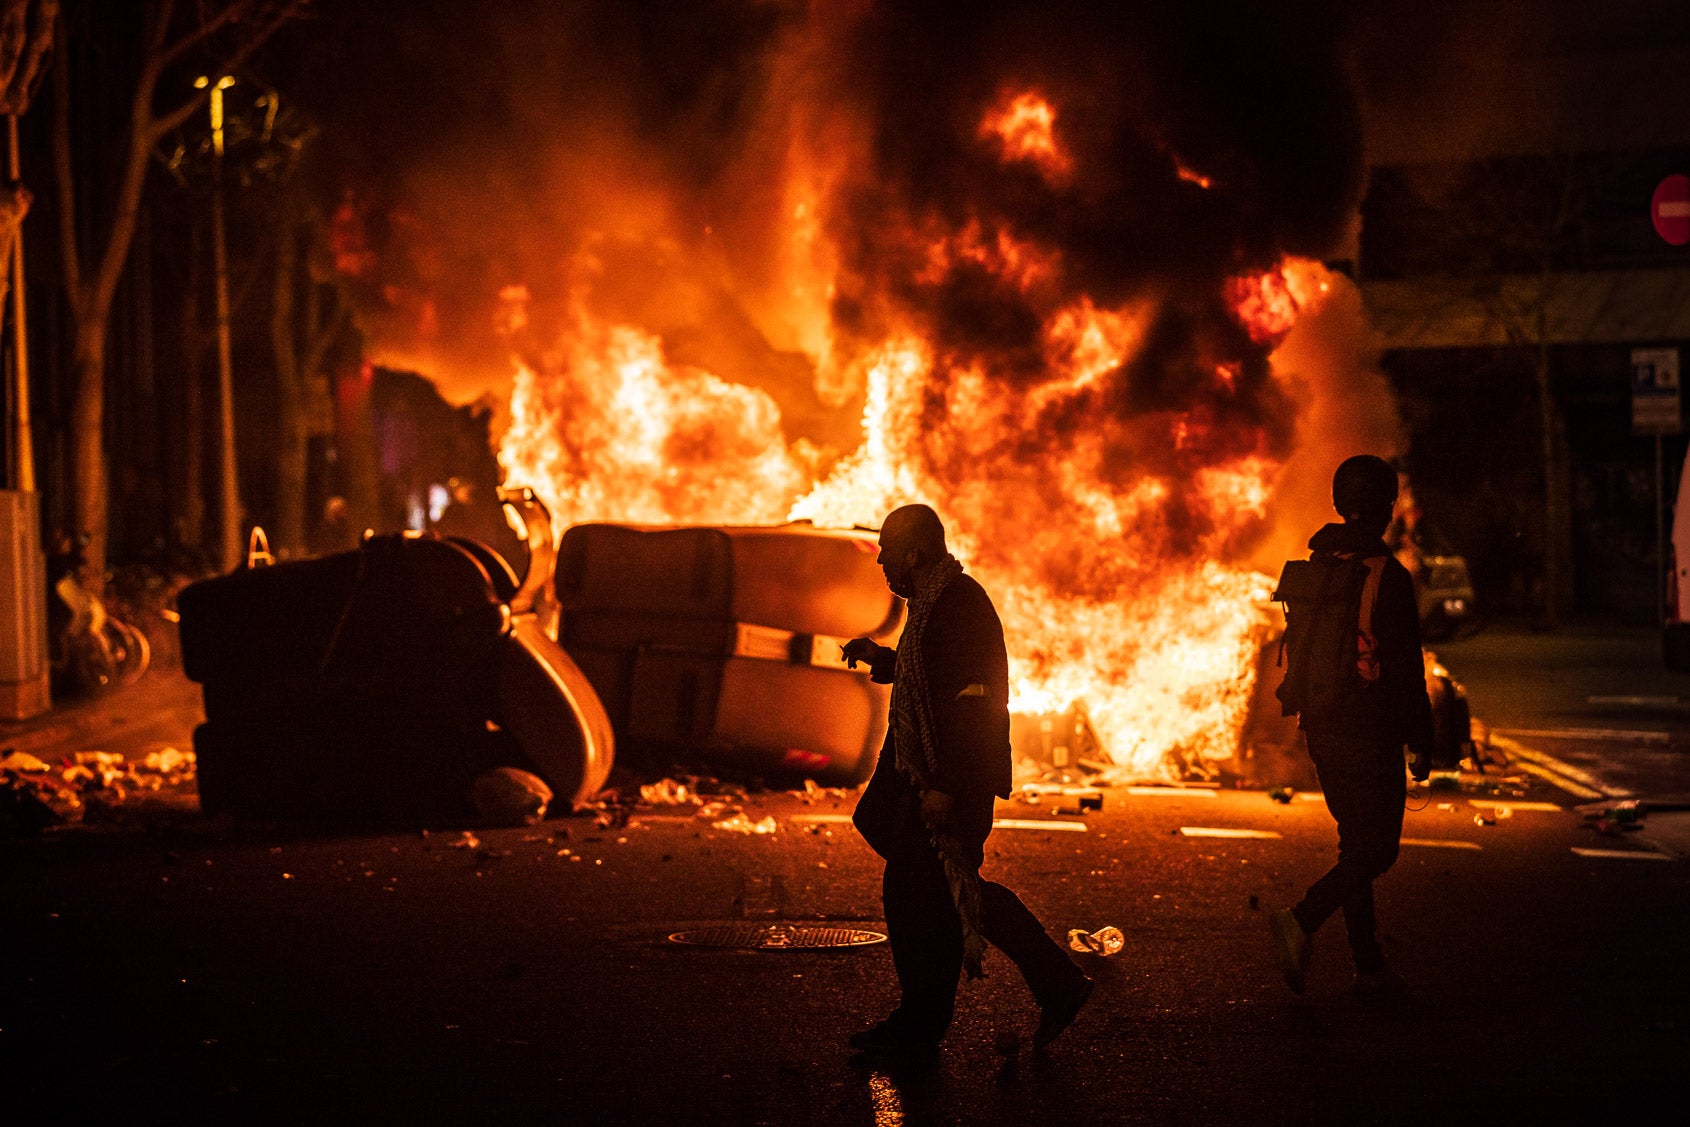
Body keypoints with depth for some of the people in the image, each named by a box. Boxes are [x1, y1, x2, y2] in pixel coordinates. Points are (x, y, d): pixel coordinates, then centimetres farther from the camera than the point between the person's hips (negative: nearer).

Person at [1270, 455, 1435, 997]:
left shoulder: (1313, 570, 8)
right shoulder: (1387, 575, -13)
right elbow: (1406, 667, -13)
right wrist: (1421, 743, -8)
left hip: (1323, 730, 7)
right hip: (1371, 735, -7)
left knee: (1358, 844, 14)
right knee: (1375, 849, -1)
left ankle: (1369, 965, 15)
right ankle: (1303, 920, -20)